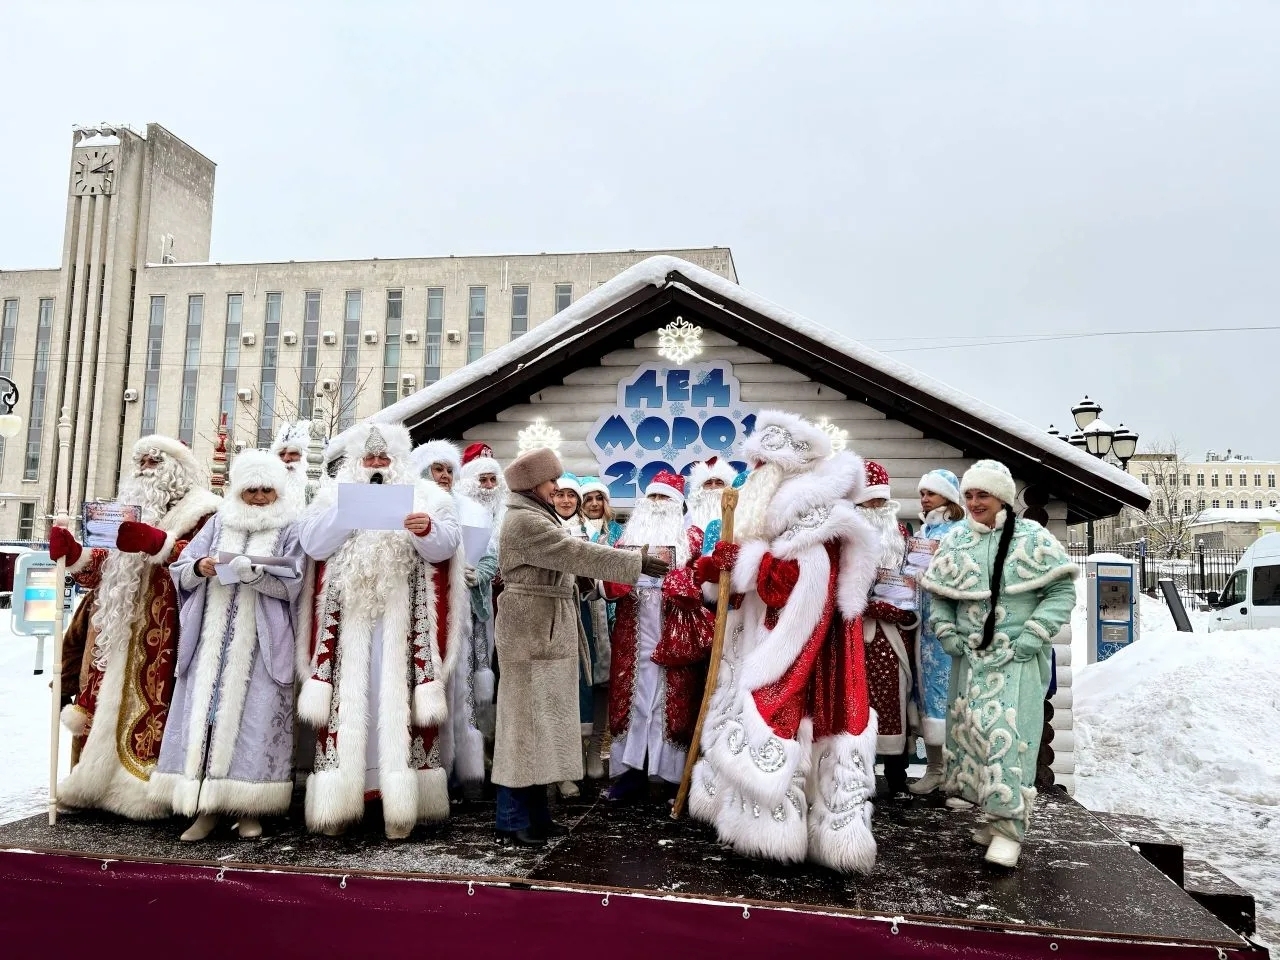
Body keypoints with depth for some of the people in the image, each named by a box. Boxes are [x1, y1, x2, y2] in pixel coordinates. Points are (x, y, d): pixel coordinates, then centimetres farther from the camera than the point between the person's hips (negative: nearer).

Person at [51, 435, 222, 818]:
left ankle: (143, 784, -5)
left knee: (148, 703, -10)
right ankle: (99, 777, 15)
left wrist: (156, 542, -29)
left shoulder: (199, 511, 0)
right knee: (109, 699, 8)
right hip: (119, 627, 7)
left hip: (160, 630, -7)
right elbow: (105, 567, 21)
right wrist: (72, 553, 4)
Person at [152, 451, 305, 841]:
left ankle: (248, 806, 3)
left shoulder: (289, 530, 4)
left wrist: (252, 572, -21)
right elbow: (179, 571, 11)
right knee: (204, 711, -1)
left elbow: (291, 583, -6)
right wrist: (199, 567, -11)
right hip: (213, 637, 3)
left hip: (261, 643, -3)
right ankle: (207, 806, 5)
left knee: (254, 717, -4)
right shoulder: (219, 522, 14)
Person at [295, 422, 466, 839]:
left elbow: (446, 545, -2)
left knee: (397, 701, -3)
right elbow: (312, 543, 2)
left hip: (402, 620, -1)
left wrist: (427, 531, -24)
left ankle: (401, 800, 2)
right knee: (348, 700, 0)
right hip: (348, 618, 1)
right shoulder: (333, 495, 14)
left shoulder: (426, 494, 9)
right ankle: (338, 795, 8)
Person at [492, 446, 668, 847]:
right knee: (526, 718, -5)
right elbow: (577, 553, -21)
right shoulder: (524, 521, -16)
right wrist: (637, 562, -20)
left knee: (538, 719, 12)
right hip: (531, 631, -10)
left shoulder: (535, 516, 18)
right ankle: (512, 822, 3)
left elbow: (566, 556, 18)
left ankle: (533, 812, 20)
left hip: (545, 631, 10)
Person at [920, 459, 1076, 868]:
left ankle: (1009, 825, -4)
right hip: (971, 656, 5)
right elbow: (938, 593, 16)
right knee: (968, 729, 6)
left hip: (1018, 658, -5)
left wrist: (1031, 638, -11)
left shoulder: (1031, 539, -4)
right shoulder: (954, 541, 9)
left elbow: (1062, 591, -4)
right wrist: (946, 631, 2)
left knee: (1005, 733, -12)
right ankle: (994, 812, 21)